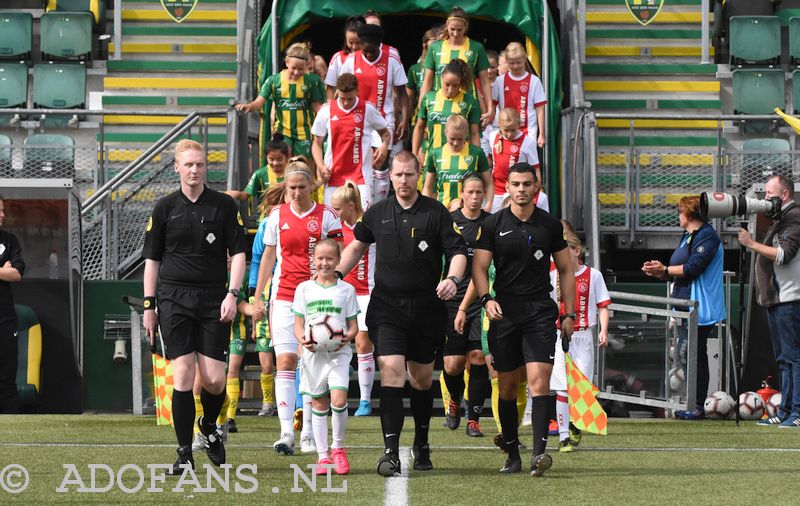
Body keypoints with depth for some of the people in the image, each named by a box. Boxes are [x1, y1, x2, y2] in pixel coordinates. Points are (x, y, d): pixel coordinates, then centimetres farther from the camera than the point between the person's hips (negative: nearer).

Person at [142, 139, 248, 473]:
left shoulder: (224, 206, 5)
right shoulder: (165, 208, 6)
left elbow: (238, 253, 4)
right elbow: (152, 258, 10)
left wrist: (232, 294, -8)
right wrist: (149, 305, 5)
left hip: (213, 299, 0)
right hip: (173, 298, 0)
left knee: (214, 380, -5)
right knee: (183, 374, -9)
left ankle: (209, 426, 29)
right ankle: (184, 453, -2)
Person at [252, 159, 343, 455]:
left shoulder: (326, 216, 0)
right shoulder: (277, 215, 7)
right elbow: (268, 257, 15)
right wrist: (258, 297, 12)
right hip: (283, 296, 1)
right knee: (285, 361, -11)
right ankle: (286, 433, -17)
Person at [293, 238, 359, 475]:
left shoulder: (346, 289, 5)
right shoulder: (305, 289, 7)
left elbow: (353, 324, 8)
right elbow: (298, 324, 8)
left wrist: (347, 337, -14)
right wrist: (302, 338, -13)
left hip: (339, 352, -1)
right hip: (313, 353, 1)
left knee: (339, 400, -16)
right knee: (318, 403, 5)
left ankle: (338, 447, 4)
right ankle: (322, 456, 12)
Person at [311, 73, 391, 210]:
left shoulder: (367, 109, 1)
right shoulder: (326, 111, 4)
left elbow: (385, 132, 13)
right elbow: (317, 143, 11)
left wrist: (384, 146, -10)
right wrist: (321, 166, -6)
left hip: (360, 177, -2)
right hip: (333, 177, 2)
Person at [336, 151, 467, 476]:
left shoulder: (436, 213, 0)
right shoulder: (378, 214, 7)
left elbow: (457, 251, -2)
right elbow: (357, 245, 24)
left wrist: (452, 279, -22)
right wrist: (335, 275, 13)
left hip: (426, 307, 0)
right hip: (387, 306, 0)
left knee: (422, 378, 11)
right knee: (391, 370, -16)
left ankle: (421, 446, 31)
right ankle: (391, 452, -19)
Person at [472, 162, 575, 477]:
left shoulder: (550, 225, 7)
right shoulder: (493, 224, 5)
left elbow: (565, 270, 14)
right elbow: (479, 267, 2)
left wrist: (569, 314, 9)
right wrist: (487, 299, -16)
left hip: (540, 311, -1)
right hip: (505, 310, 1)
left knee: (539, 380, -15)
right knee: (507, 385, 5)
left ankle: (539, 451, -23)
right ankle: (512, 454, 14)